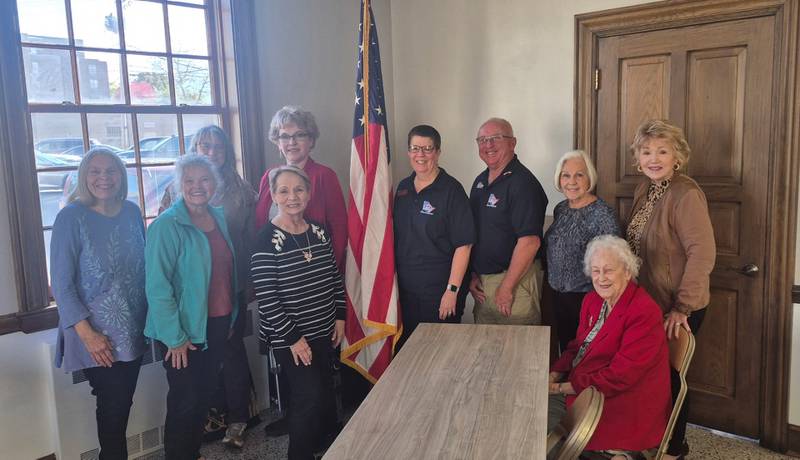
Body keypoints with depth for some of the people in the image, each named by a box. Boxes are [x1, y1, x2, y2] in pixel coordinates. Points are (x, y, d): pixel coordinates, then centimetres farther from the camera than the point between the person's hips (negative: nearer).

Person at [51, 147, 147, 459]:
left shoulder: (132, 212, 2)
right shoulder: (71, 218, -12)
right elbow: (61, 284, -12)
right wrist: (87, 333, -16)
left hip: (133, 330, 5)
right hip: (97, 336, -5)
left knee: (123, 403, 15)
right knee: (112, 405, 3)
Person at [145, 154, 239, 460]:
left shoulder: (219, 218, 5)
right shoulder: (166, 225, -16)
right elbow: (157, 286, -18)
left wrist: (231, 318, 13)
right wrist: (174, 337, -17)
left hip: (219, 325, 6)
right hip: (185, 331, -6)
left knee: (205, 394, 18)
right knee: (185, 400, 6)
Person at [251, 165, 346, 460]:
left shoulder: (320, 232, 3)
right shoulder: (267, 241, -16)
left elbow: (335, 278, 12)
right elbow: (266, 299, -17)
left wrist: (340, 317, 8)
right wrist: (292, 337, -16)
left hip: (324, 332, 6)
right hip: (290, 339, -6)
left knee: (325, 393, 14)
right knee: (309, 396, -5)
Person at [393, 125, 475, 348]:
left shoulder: (451, 190, -11)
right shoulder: (403, 187, 8)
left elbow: (463, 246, -14)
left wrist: (452, 290, -17)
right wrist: (392, 278, 14)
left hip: (439, 291, -6)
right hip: (405, 288, 6)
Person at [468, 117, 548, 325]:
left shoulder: (523, 183, -16)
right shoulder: (480, 181, 11)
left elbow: (530, 242, -24)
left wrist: (506, 288, -21)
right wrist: (472, 274, 9)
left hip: (514, 277, -8)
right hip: (481, 280, 8)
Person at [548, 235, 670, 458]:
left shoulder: (644, 313, -18)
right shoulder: (592, 300, 8)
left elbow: (619, 376, -21)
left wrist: (562, 388, -18)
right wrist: (553, 377, -4)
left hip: (621, 405, -8)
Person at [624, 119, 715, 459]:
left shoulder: (686, 194, -21)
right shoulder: (645, 189, 5)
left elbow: (702, 254, -26)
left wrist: (682, 307, -23)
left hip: (677, 310, -7)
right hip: (649, 302, 8)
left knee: (669, 375, 7)